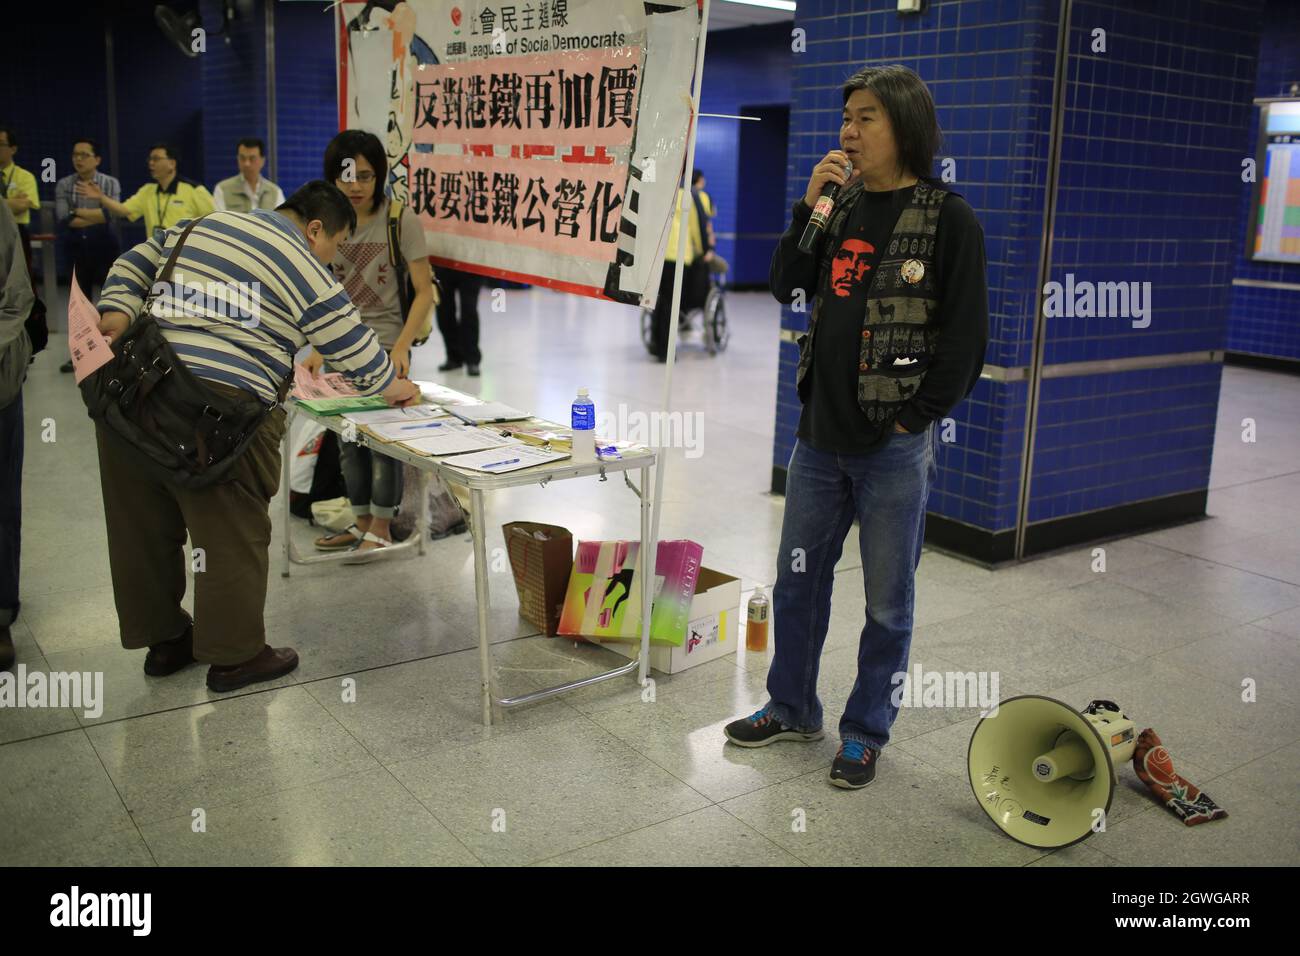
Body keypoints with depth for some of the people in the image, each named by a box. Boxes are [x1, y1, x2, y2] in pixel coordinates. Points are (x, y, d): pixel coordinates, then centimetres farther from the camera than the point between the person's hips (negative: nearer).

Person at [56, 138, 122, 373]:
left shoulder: (111, 183, -1)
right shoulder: (63, 185, 3)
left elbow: (112, 214, -15)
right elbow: (63, 219, -9)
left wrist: (78, 213, -12)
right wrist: (97, 217, -11)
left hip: (105, 250, -2)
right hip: (76, 251, 2)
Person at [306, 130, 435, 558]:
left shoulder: (401, 219, -11)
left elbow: (424, 291, -12)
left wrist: (401, 348, -20)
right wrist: (317, 348, -6)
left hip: (386, 346, -5)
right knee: (348, 437, 12)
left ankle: (381, 527, 14)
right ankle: (362, 522, 27)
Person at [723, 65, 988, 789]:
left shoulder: (948, 217, -8)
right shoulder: (843, 206, 9)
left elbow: (967, 335, -9)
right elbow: (787, 288, 8)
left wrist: (916, 418, -11)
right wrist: (809, 209, -3)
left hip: (894, 450, -6)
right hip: (820, 437, 6)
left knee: (888, 601, 8)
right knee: (798, 579, 16)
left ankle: (866, 733, 26)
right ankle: (793, 709, 35)